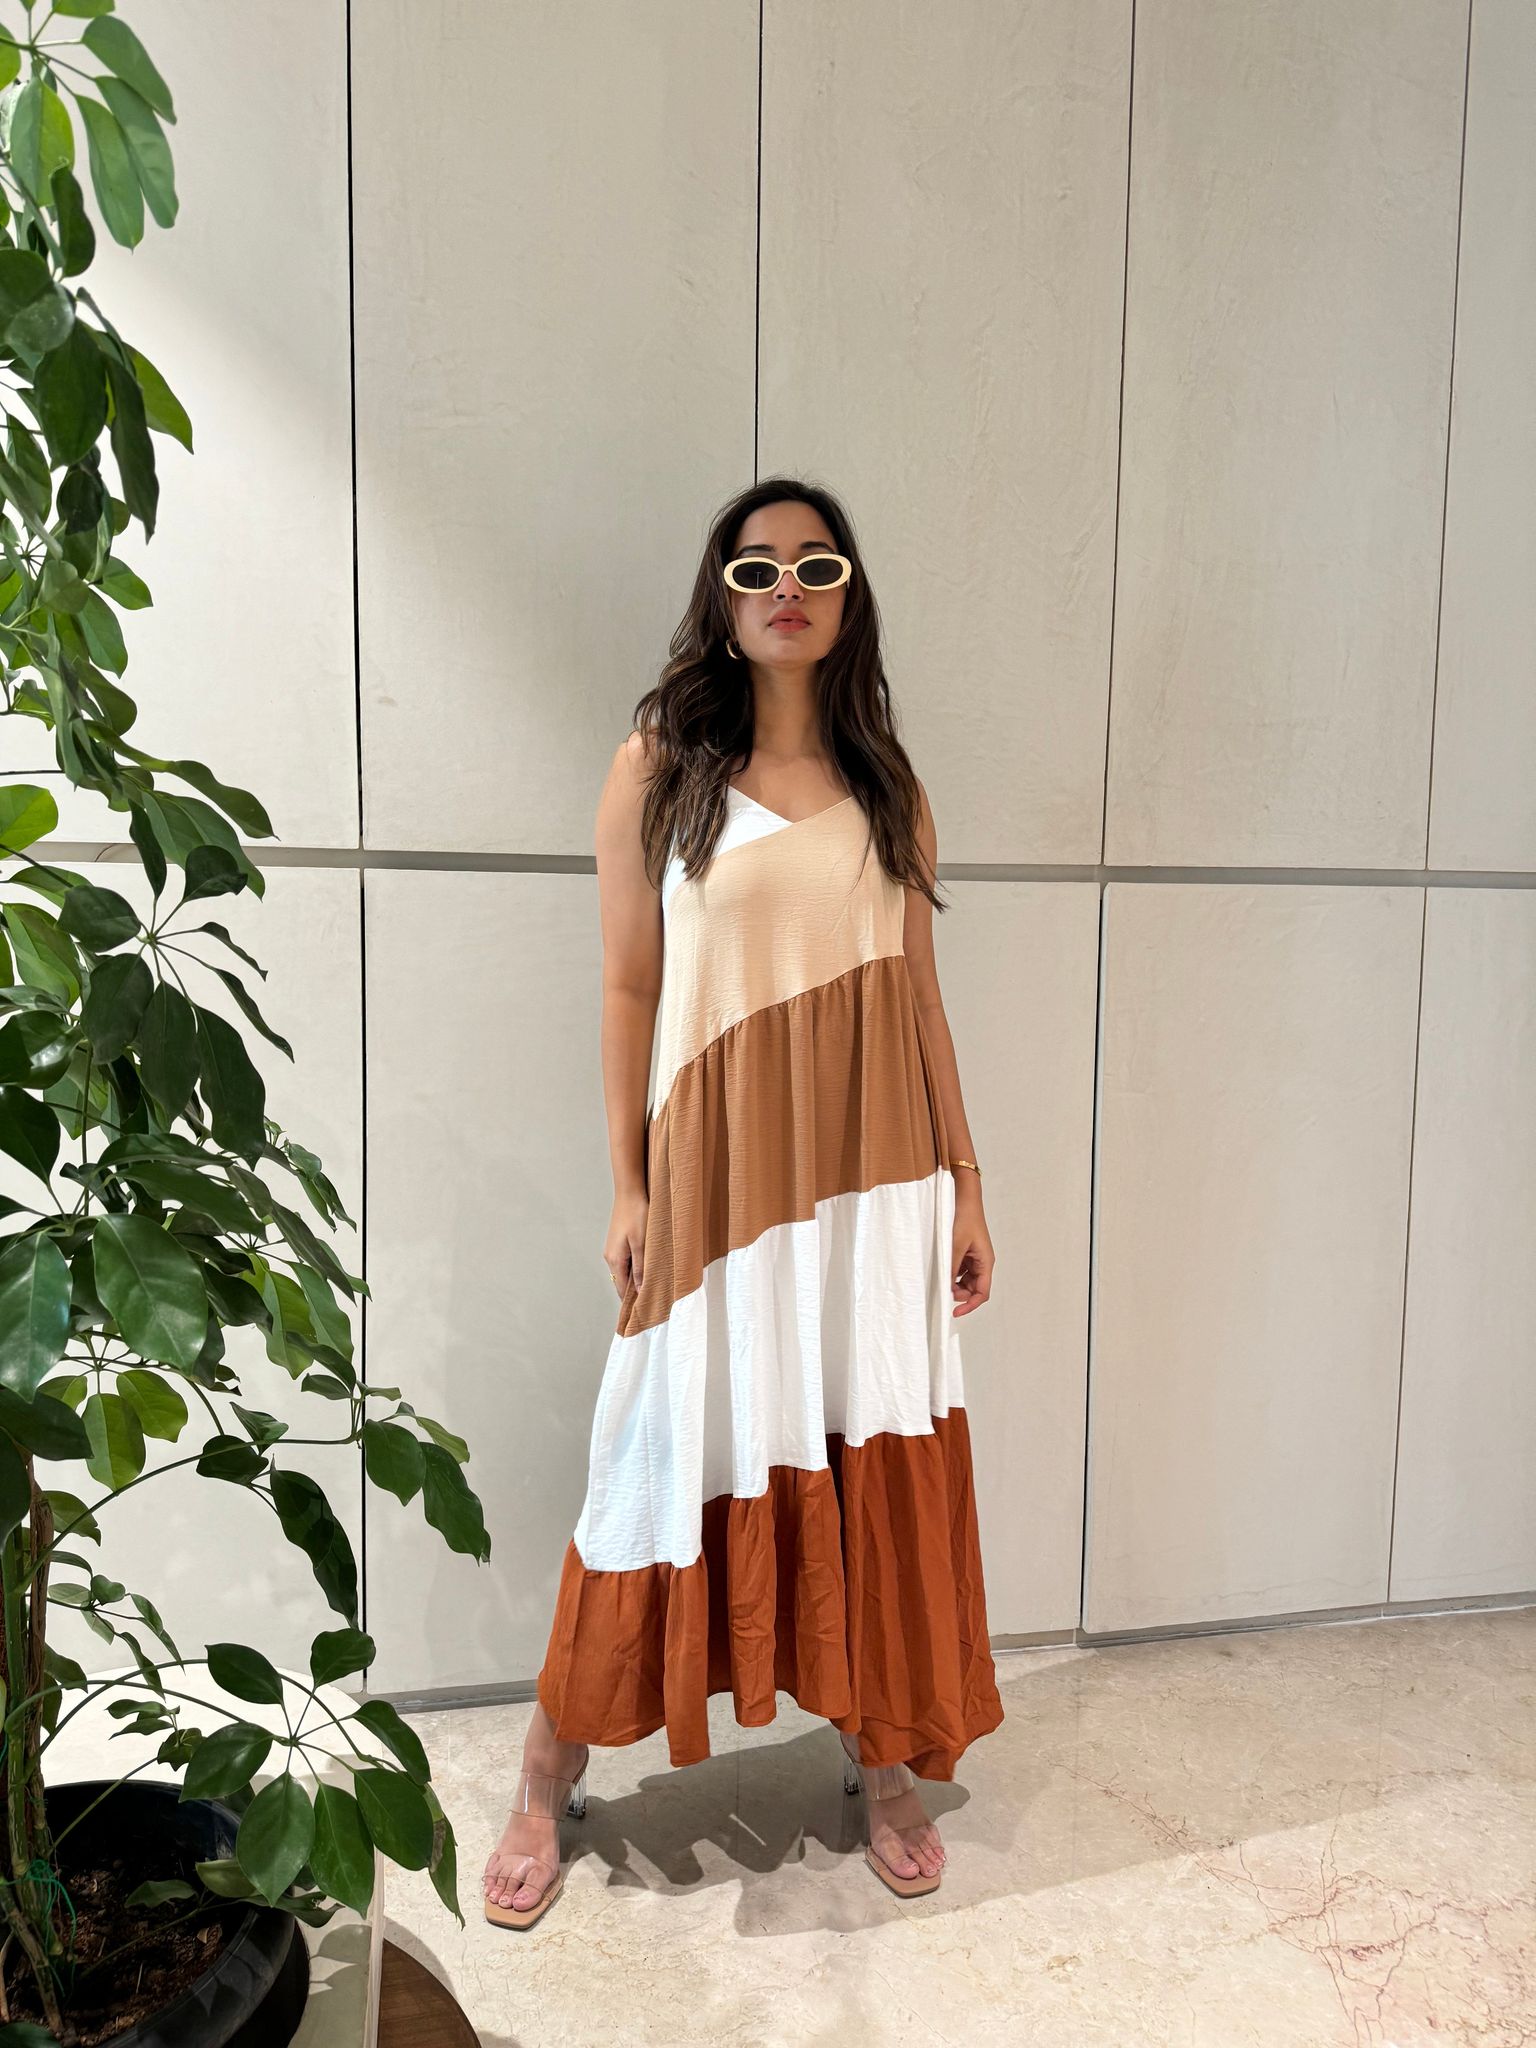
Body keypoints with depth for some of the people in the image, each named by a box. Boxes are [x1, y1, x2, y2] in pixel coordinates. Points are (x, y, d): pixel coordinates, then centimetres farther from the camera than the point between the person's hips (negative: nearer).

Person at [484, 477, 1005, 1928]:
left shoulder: (888, 787, 9)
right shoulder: (659, 765, 1)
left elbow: (917, 996, 10)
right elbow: (628, 986, 0)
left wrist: (962, 1182, 8)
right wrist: (629, 1188, -4)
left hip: (876, 1178, 3)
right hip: (720, 1169, -3)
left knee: (880, 1464, 10)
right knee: (680, 1457, 5)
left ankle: (882, 1762, 32)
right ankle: (549, 1778, 26)